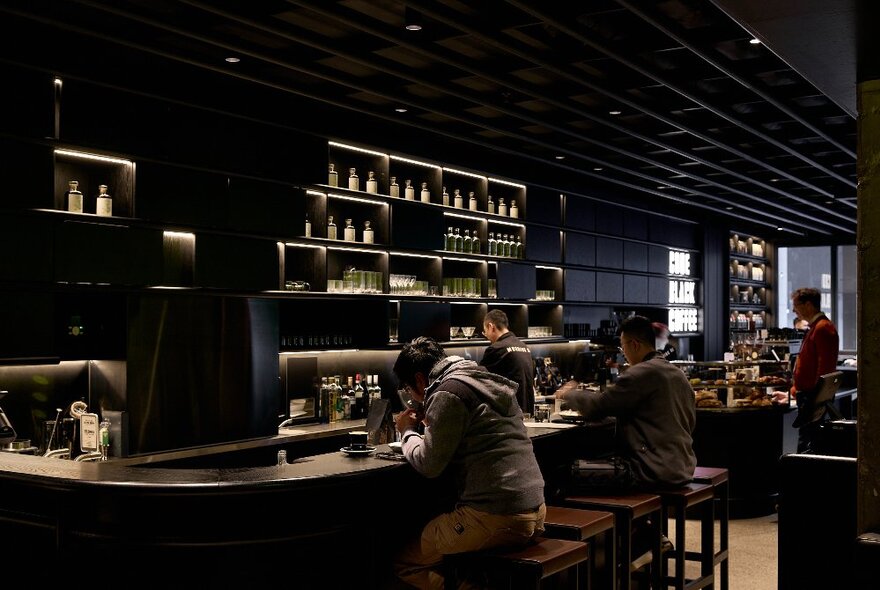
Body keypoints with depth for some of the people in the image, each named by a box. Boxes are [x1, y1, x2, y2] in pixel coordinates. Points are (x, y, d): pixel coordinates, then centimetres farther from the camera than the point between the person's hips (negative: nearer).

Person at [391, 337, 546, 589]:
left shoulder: (448, 392, -10)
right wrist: (430, 423, 21)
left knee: (404, 562, 6)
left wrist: (407, 432, 7)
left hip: (495, 515, -9)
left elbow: (428, 465, -10)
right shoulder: (484, 382, 17)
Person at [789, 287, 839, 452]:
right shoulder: (814, 327, 19)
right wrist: (797, 386, 20)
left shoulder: (823, 328, -14)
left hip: (814, 395, -11)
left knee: (806, 442, -10)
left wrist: (816, 395, -22)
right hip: (806, 393, 11)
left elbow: (825, 366, -21)